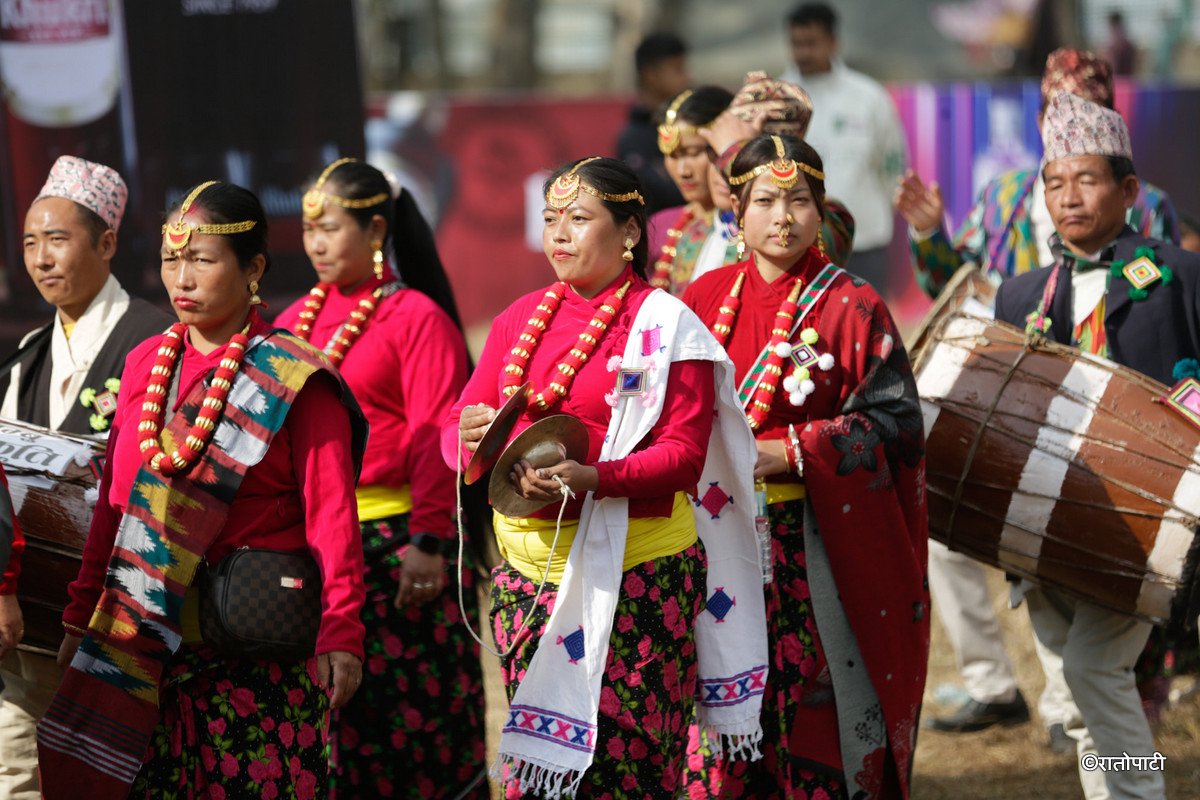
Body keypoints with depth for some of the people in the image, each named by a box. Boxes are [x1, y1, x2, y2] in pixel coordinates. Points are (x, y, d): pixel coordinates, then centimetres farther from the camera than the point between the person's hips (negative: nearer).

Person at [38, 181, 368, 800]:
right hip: (155, 641, 5)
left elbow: (331, 516, -10)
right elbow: (116, 500, 14)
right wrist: (83, 615, 12)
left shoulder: (297, 382, -5)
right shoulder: (146, 365, 11)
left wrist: (341, 633, -16)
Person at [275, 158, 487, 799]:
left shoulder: (417, 317, -6)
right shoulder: (299, 318, 13)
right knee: (330, 715, 8)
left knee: (411, 718, -1)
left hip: (392, 542, -6)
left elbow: (437, 440, -11)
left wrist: (429, 542, -17)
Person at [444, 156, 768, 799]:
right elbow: (458, 425, 11)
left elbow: (684, 454, -10)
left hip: (632, 571, -5)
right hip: (527, 566, 5)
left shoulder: (666, 326, -3)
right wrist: (470, 438, -14)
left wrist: (593, 478, -25)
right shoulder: (521, 319, 14)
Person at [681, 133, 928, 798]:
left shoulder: (852, 307, -3)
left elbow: (893, 420, -9)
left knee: (819, 712, -1)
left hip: (819, 553, -3)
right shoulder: (708, 297, 9)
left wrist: (788, 453, -17)